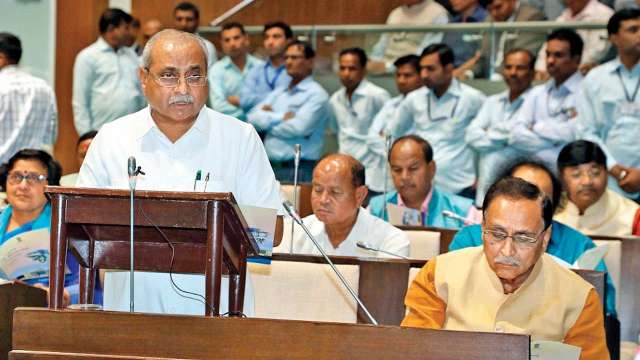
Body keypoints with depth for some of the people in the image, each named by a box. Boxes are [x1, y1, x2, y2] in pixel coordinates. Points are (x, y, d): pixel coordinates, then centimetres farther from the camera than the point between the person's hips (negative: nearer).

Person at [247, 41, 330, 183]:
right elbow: (253, 117, 7)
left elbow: (298, 127, -14)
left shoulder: (316, 94, -2)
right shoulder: (278, 93, 19)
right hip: (272, 166, 6)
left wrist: (268, 121, 1)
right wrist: (280, 117, -8)